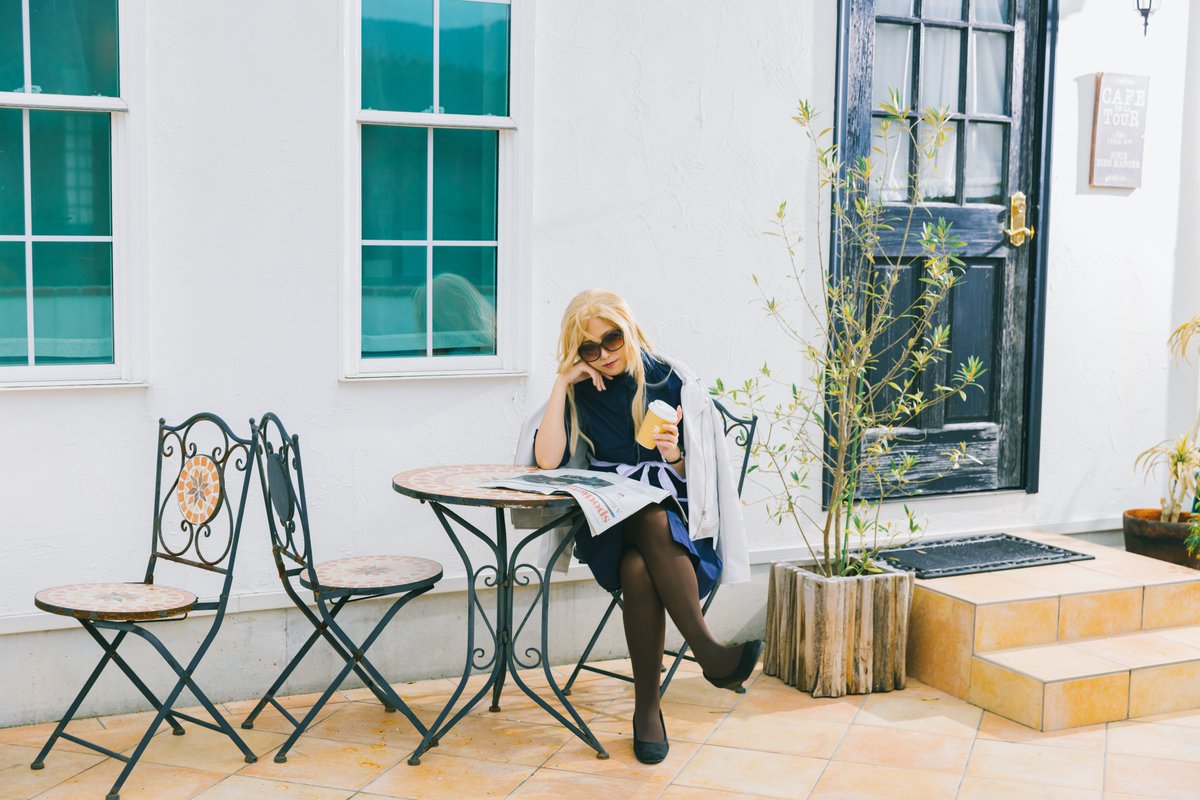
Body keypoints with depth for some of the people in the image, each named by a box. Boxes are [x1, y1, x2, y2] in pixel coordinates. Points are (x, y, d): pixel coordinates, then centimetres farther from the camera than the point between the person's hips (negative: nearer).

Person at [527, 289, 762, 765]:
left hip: (673, 513, -1)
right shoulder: (580, 391, 8)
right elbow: (547, 460, -7)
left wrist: (673, 455, -19)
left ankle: (647, 706, -31)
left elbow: (696, 475, 4)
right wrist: (560, 383, -8)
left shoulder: (672, 381, 3)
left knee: (639, 566, -36)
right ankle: (707, 650, -31)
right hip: (608, 522, 1)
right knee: (637, 566, -36)